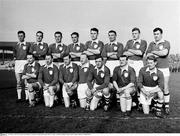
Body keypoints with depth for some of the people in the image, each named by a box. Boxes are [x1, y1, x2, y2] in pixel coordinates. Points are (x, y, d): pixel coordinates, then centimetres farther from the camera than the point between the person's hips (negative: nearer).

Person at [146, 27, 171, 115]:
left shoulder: (166, 43, 0)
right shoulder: (151, 44, 11)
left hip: (164, 69, -3)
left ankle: (167, 106, 15)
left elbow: (164, 53, -19)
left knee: (165, 88, 3)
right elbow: (148, 55, -2)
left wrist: (153, 52, -7)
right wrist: (159, 54, -12)